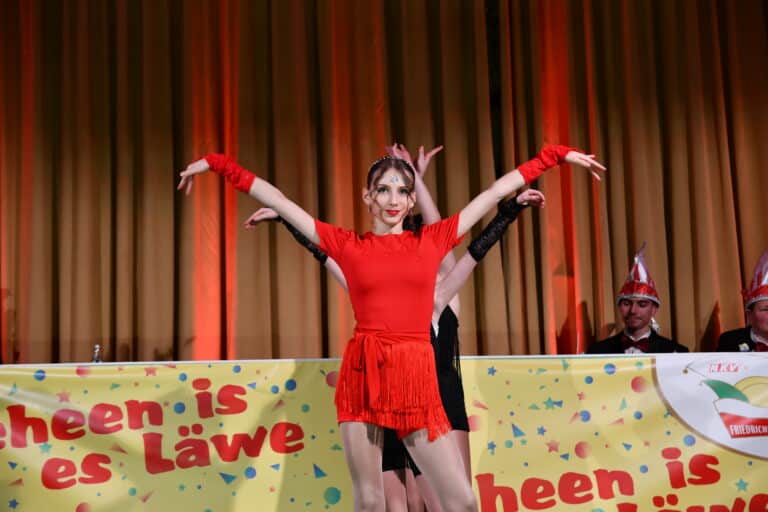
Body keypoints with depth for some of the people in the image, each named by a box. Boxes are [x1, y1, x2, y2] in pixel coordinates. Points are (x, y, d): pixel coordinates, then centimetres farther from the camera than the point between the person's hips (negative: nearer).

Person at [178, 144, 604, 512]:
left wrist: (555, 155, 17)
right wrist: (218, 166, 10)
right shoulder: (347, 245, 7)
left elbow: (497, 191, 13)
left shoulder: (433, 240, 9)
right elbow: (277, 200, 8)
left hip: (417, 379, 1)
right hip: (362, 377, -1)